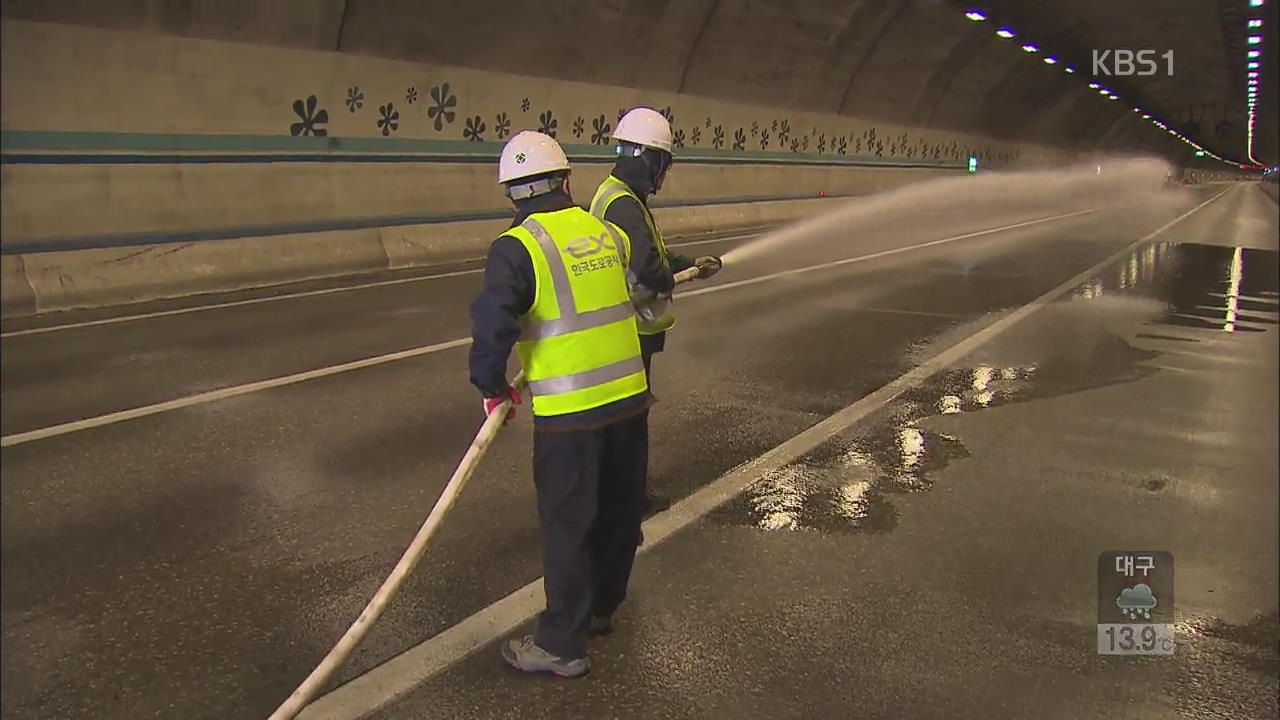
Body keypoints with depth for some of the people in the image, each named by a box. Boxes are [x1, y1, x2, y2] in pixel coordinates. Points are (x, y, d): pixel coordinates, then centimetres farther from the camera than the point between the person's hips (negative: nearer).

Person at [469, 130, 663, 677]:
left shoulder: (517, 247, -11)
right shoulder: (609, 233, 6)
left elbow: (493, 324, -22)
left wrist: (492, 386, -5)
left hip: (568, 411, -6)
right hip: (629, 396, 6)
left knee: (568, 525, 5)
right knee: (620, 510, 20)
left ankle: (562, 644, 16)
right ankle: (602, 606, 40)